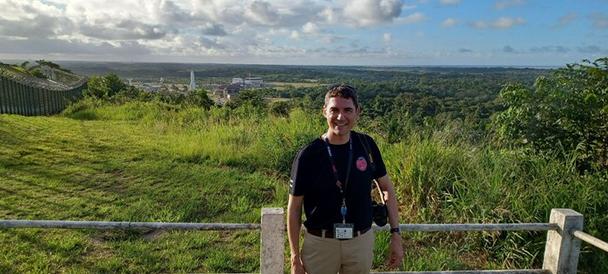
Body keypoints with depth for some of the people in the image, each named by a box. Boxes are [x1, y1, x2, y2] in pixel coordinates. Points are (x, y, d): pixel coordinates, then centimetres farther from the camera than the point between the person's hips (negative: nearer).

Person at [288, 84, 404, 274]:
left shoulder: (366, 145, -5)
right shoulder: (308, 155, -13)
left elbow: (387, 188, 6)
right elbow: (294, 207, -6)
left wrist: (396, 235, 2)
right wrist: (295, 257, -4)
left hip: (361, 242, 2)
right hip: (319, 243, -2)